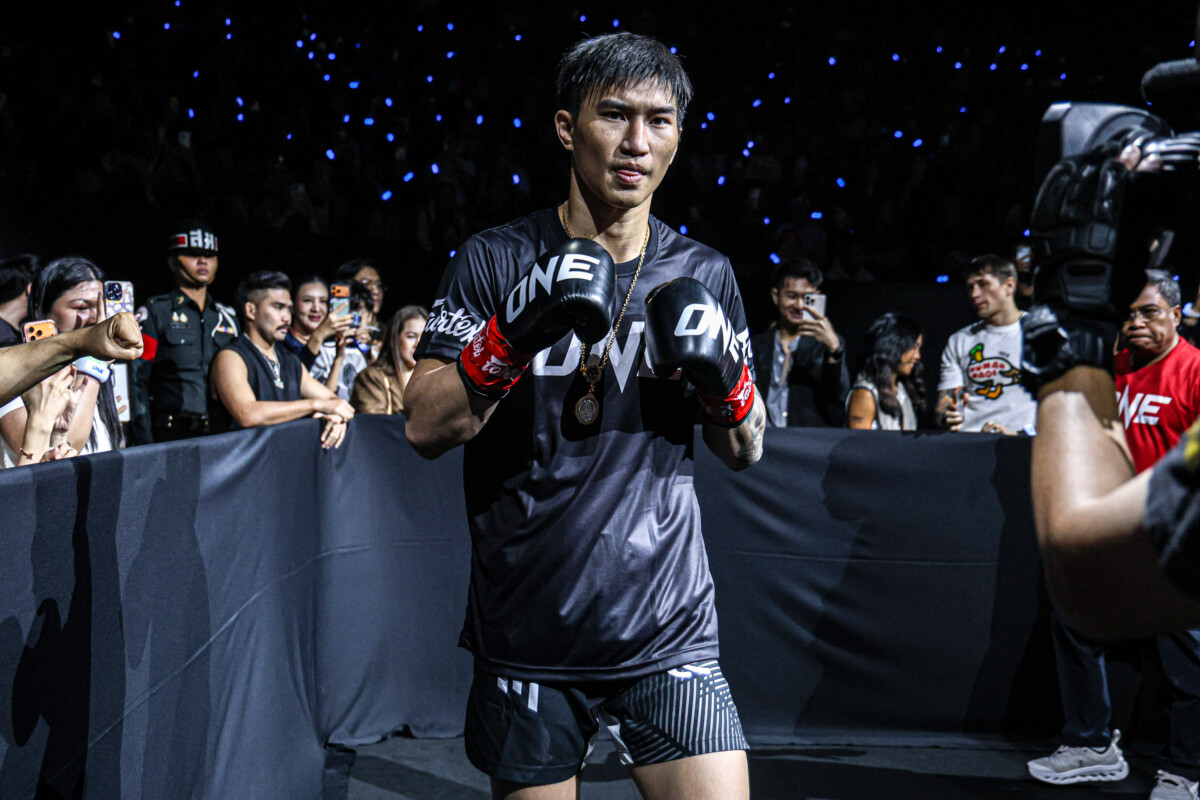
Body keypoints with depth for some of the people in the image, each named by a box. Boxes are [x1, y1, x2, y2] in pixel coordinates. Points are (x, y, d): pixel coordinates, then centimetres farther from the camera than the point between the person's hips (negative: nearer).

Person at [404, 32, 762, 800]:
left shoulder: (703, 272, 5)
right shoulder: (495, 262, -3)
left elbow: (746, 452, 11)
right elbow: (425, 428, -9)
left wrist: (728, 382, -10)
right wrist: (513, 338, -24)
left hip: (668, 627, 1)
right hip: (527, 630, -1)